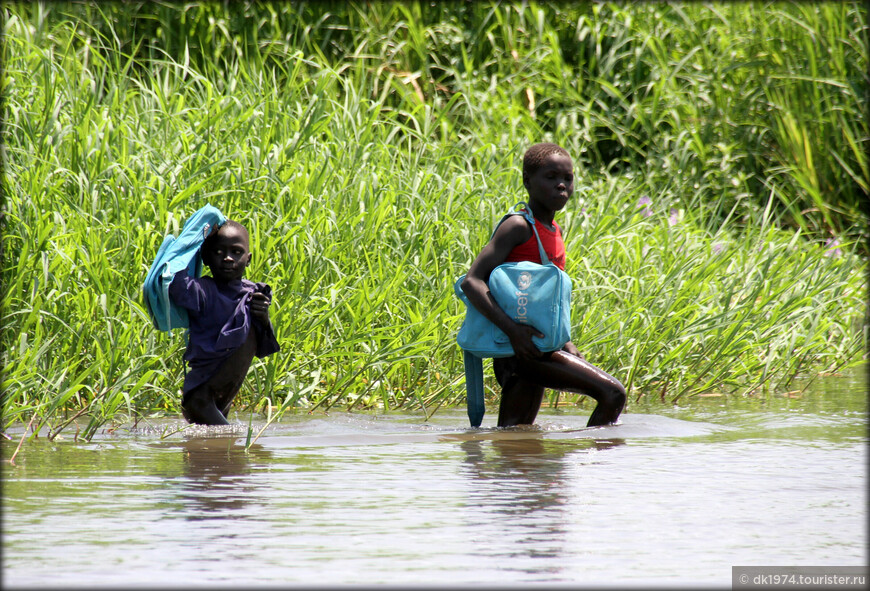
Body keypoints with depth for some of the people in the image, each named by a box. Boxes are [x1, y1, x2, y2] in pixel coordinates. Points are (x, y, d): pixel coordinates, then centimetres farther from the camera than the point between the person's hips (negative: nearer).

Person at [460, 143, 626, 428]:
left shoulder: (554, 232, 16)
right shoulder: (518, 227, -11)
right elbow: (471, 281, -20)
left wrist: (565, 344, 14)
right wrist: (512, 328, -29)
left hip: (540, 348, 9)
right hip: (521, 347, -9)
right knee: (612, 393, -17)